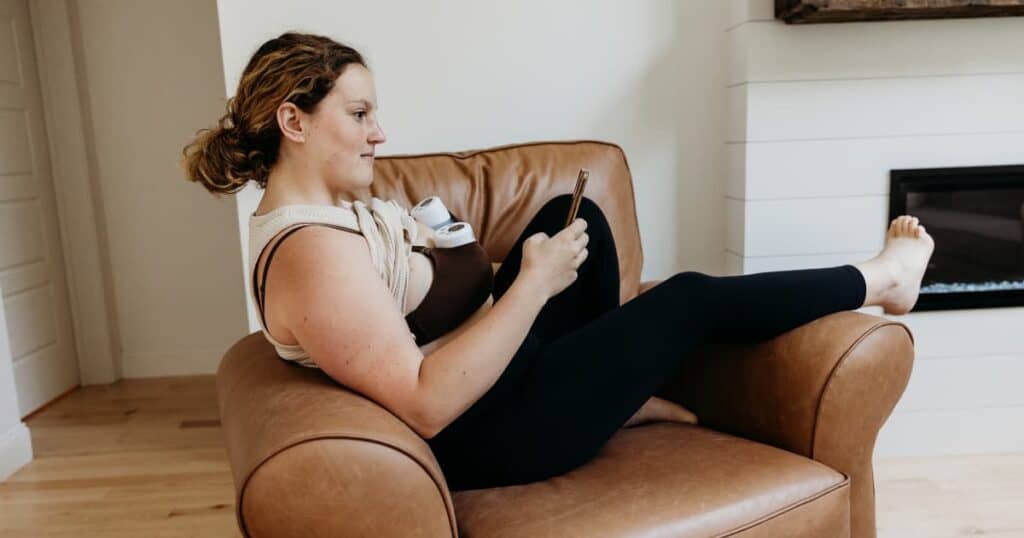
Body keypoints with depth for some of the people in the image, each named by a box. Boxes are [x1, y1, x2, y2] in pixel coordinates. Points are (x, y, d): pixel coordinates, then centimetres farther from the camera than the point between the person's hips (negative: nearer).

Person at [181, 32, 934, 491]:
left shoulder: (320, 209, 5)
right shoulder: (311, 250, -27)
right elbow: (426, 406, -31)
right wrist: (535, 285, -28)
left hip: (487, 368, 9)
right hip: (485, 432, -9)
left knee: (572, 213, 10)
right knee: (689, 299, -3)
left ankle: (610, 383, 20)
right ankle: (876, 280, 21)